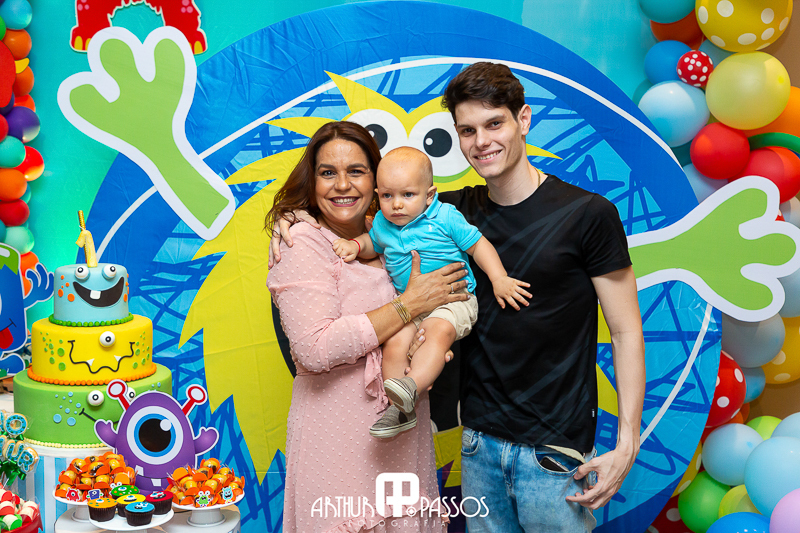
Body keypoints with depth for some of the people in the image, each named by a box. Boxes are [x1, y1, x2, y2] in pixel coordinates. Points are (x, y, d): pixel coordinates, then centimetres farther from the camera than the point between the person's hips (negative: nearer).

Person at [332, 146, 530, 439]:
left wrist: (499, 280, -10)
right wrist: (355, 245, 7)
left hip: (452, 297, -4)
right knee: (393, 343, -19)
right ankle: (400, 408, -9)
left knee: (440, 330, -35)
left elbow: (478, 245, -1)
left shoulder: (446, 217, -6)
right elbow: (373, 243, 29)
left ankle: (411, 385, -46)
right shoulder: (382, 223, 8)